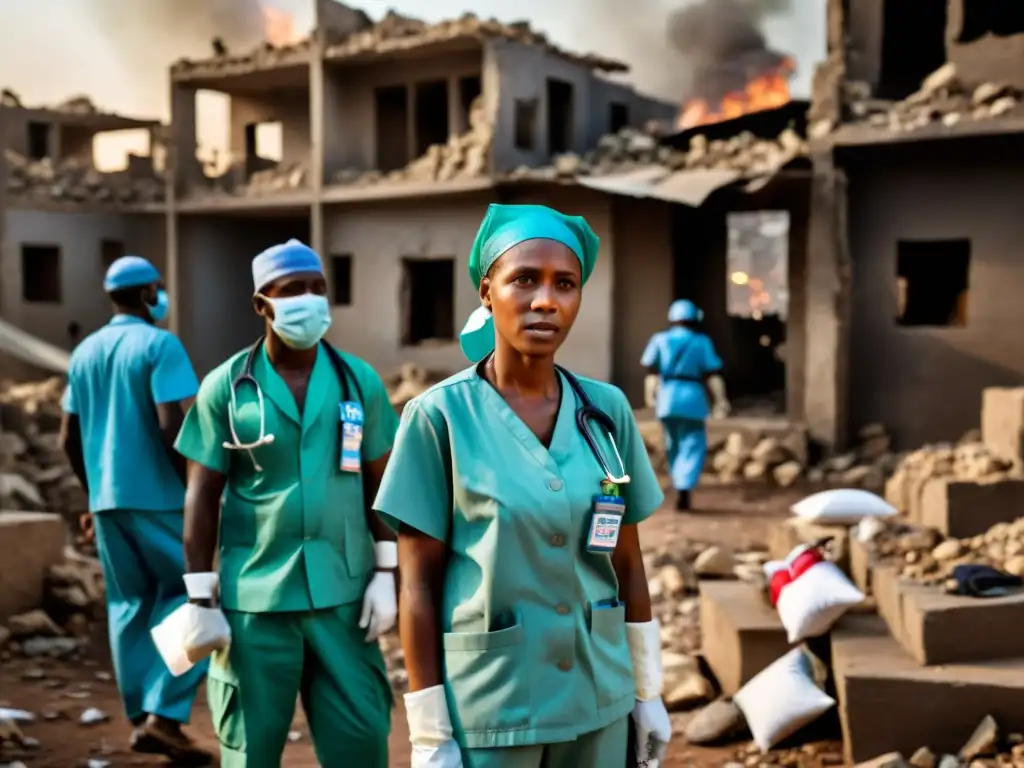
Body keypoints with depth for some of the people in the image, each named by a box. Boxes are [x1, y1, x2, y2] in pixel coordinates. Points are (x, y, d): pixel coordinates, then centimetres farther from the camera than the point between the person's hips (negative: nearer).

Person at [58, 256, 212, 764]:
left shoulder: (84, 352, 12)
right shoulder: (160, 345, -10)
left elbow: (69, 439, 15)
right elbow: (172, 428, -20)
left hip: (107, 499, 7)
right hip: (159, 498, -7)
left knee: (129, 605, 12)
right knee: (191, 598, 2)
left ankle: (141, 720, 15)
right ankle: (164, 716, -4)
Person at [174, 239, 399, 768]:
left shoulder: (359, 381, 2)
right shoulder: (225, 387, -3)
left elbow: (381, 485, 6)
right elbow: (202, 496, -1)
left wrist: (386, 574, 2)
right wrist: (199, 598, -4)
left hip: (343, 594, 1)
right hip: (253, 598, -1)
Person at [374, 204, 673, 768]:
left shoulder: (607, 409, 0)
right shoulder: (440, 415, -10)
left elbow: (627, 561, 6)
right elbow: (418, 582, -9)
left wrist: (647, 690, 9)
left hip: (597, 700, 4)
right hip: (486, 706, -3)